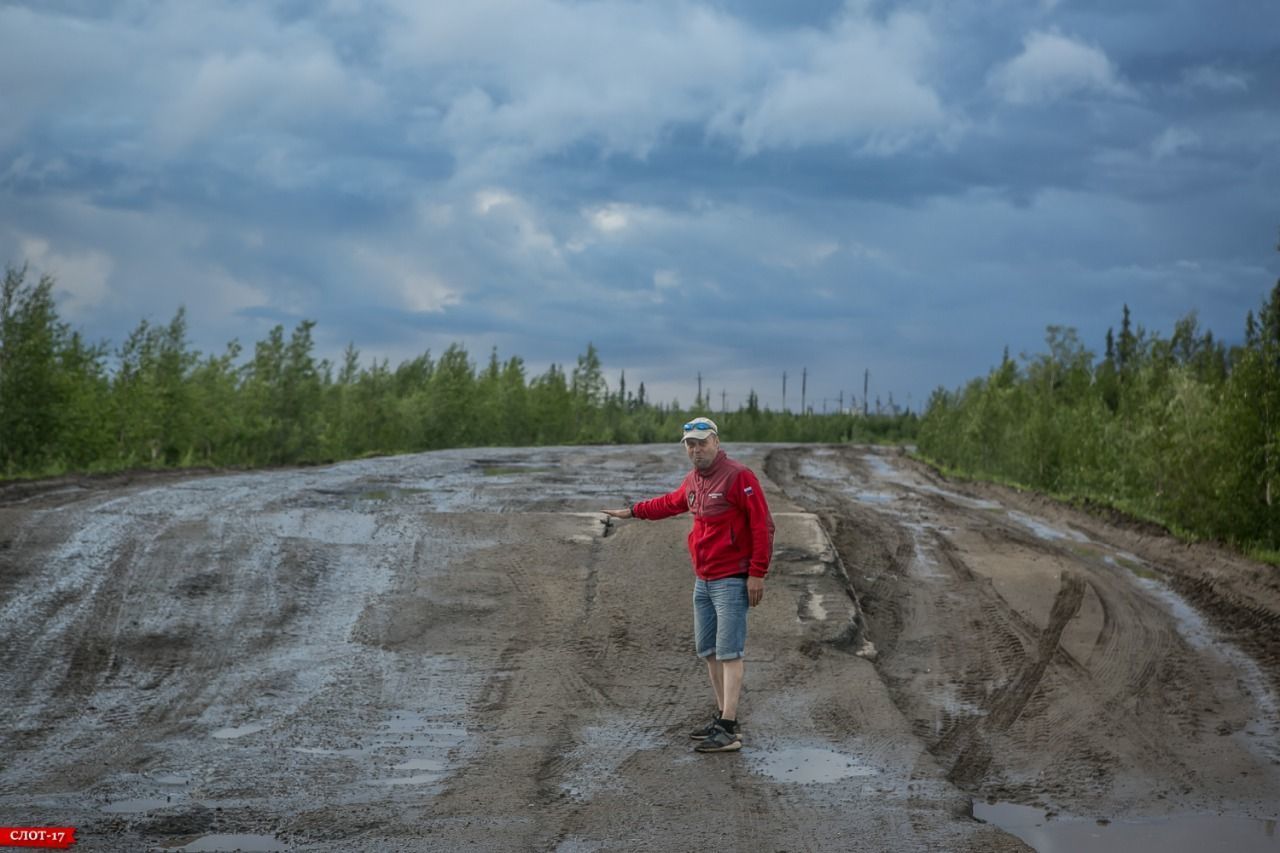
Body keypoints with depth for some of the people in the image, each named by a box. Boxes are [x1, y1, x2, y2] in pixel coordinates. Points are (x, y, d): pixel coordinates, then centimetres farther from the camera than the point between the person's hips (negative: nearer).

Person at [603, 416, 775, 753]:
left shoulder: (739, 476, -14)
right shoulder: (693, 480, 10)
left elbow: (763, 526, -16)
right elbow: (671, 502, 32)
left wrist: (757, 573, -19)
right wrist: (633, 511, 37)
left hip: (731, 582, -9)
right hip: (703, 581, 9)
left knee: (728, 653, -11)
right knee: (707, 650, 13)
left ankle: (728, 732, -12)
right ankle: (724, 718, 22)